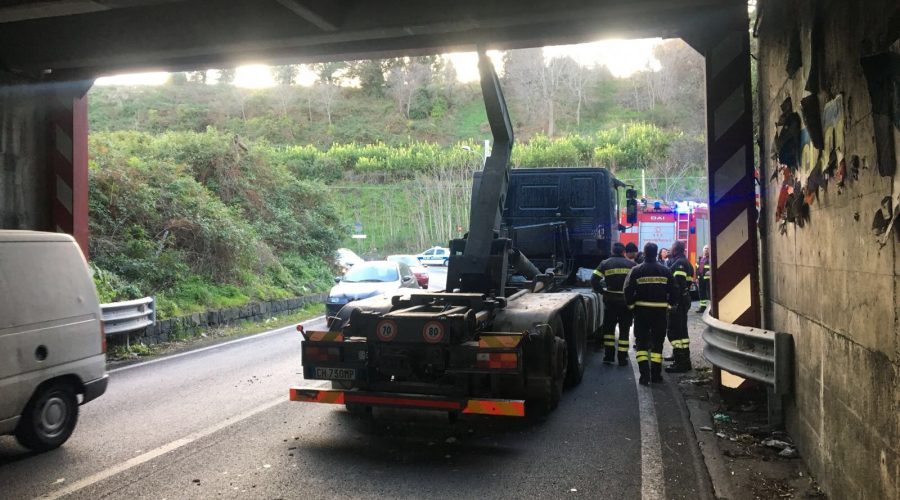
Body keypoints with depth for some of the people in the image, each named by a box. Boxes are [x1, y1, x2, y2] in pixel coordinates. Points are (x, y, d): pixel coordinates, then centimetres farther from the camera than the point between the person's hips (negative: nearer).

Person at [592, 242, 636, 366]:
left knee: (608, 328, 15)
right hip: (627, 300, 0)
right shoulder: (631, 264, 1)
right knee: (624, 329, 8)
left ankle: (609, 355, 10)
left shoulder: (605, 264, -1)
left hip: (610, 300, 0)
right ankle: (622, 358, 8)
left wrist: (602, 291, 0)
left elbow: (594, 279, -10)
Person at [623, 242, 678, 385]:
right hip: (660, 311, 2)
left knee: (642, 342, 5)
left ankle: (644, 374, -5)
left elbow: (628, 291, -9)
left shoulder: (636, 270, -6)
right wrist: (669, 305, 13)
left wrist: (631, 305, 5)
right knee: (658, 342, 12)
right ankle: (656, 374, 14)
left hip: (641, 310, -1)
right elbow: (674, 291, 2)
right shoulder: (665, 271, 0)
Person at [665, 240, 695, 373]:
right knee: (682, 329, 18)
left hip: (678, 301, -11)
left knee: (673, 331, -9)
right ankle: (684, 358, 27)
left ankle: (680, 362, -10)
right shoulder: (686, 263, 18)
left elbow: (678, 284, -24)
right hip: (685, 299, 11)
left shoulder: (679, 263, -15)